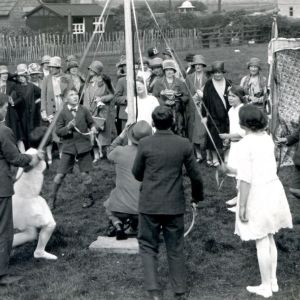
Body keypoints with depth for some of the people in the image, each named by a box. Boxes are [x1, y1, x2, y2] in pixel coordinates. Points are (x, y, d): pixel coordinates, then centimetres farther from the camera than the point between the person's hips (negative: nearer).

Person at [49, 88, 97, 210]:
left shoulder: (84, 110, -2)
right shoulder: (63, 113, -5)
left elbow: (91, 122, 9)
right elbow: (58, 131, -4)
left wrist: (93, 128, -12)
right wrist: (68, 127, -20)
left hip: (83, 145, 0)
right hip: (68, 146, 0)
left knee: (85, 173, 5)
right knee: (60, 174, 2)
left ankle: (89, 198, 24)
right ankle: (52, 199, 16)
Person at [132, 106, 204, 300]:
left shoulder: (145, 144, -10)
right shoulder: (184, 144, -7)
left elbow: (137, 173, 2)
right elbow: (195, 175, 0)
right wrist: (198, 195, 18)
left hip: (150, 205, -1)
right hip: (175, 205, 1)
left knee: (148, 246, 11)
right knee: (175, 249, 14)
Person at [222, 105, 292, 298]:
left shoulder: (246, 143, -17)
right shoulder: (267, 138, 4)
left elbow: (246, 178, -18)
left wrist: (242, 206, -13)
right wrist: (233, 170, 25)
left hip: (257, 194, -7)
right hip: (273, 188, 7)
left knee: (262, 243, 4)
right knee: (270, 239, 18)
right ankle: (273, 281, 28)